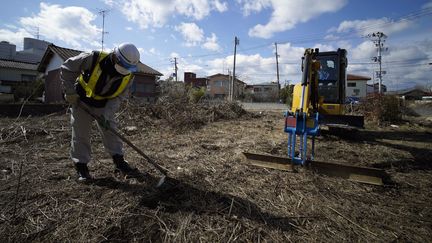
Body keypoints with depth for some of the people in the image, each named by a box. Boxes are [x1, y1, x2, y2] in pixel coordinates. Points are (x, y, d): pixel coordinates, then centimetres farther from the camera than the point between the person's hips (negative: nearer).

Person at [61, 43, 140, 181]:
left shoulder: (128, 76, -17)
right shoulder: (93, 59, -29)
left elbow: (118, 97, -11)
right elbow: (66, 69, -15)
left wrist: (107, 112, -22)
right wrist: (70, 92, -18)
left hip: (104, 105, 3)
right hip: (81, 101, -2)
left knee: (111, 131, 2)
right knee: (81, 134, 1)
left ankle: (119, 162, 12)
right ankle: (81, 167, 14)